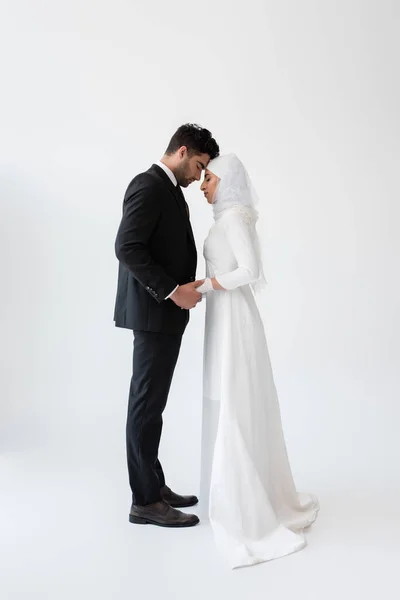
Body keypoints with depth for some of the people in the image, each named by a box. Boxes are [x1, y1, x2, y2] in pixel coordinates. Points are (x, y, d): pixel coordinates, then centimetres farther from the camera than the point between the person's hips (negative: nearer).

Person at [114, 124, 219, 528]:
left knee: (152, 402, 13)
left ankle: (153, 486, 23)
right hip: (153, 312, -10)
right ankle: (145, 501, 5)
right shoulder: (148, 185, -13)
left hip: (164, 312, 10)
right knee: (147, 403, -4)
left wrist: (185, 286, 5)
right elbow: (127, 248, -23)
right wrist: (173, 291, -22)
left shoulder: (169, 190, 18)